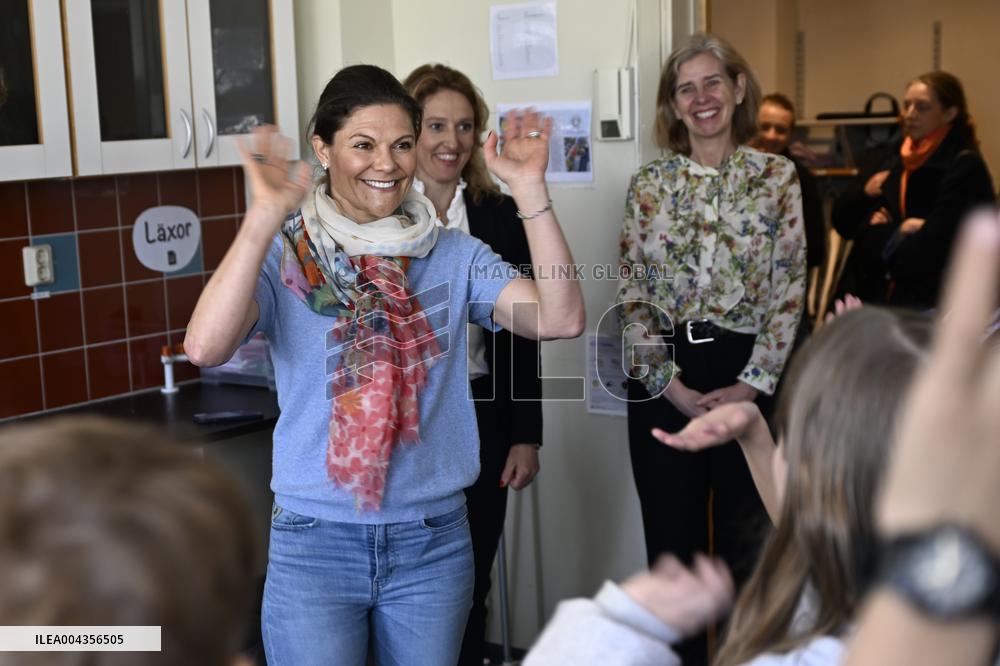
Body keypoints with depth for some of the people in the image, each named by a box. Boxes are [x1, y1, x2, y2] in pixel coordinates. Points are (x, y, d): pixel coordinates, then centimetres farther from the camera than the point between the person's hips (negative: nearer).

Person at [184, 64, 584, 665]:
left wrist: (531, 190, -19)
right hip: (315, 542, -2)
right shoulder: (285, 255, -6)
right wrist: (264, 218, -31)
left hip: (433, 541, 2)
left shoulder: (455, 256, 0)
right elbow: (206, 346, -24)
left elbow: (562, 319, -14)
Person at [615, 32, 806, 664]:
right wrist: (670, 385, -7)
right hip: (664, 385, 1)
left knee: (747, 542, 9)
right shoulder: (649, 184, 3)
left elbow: (790, 290, -2)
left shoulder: (777, 176, 1)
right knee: (672, 541, 8)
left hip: (750, 380, -1)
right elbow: (632, 295, 2)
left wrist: (750, 385, -9)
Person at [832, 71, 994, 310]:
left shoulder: (965, 167, -9)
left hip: (929, 306, -6)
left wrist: (880, 236, -4)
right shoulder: (897, 162, 13)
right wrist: (864, 192, -5)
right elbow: (842, 220, 14)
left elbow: (934, 246, -19)